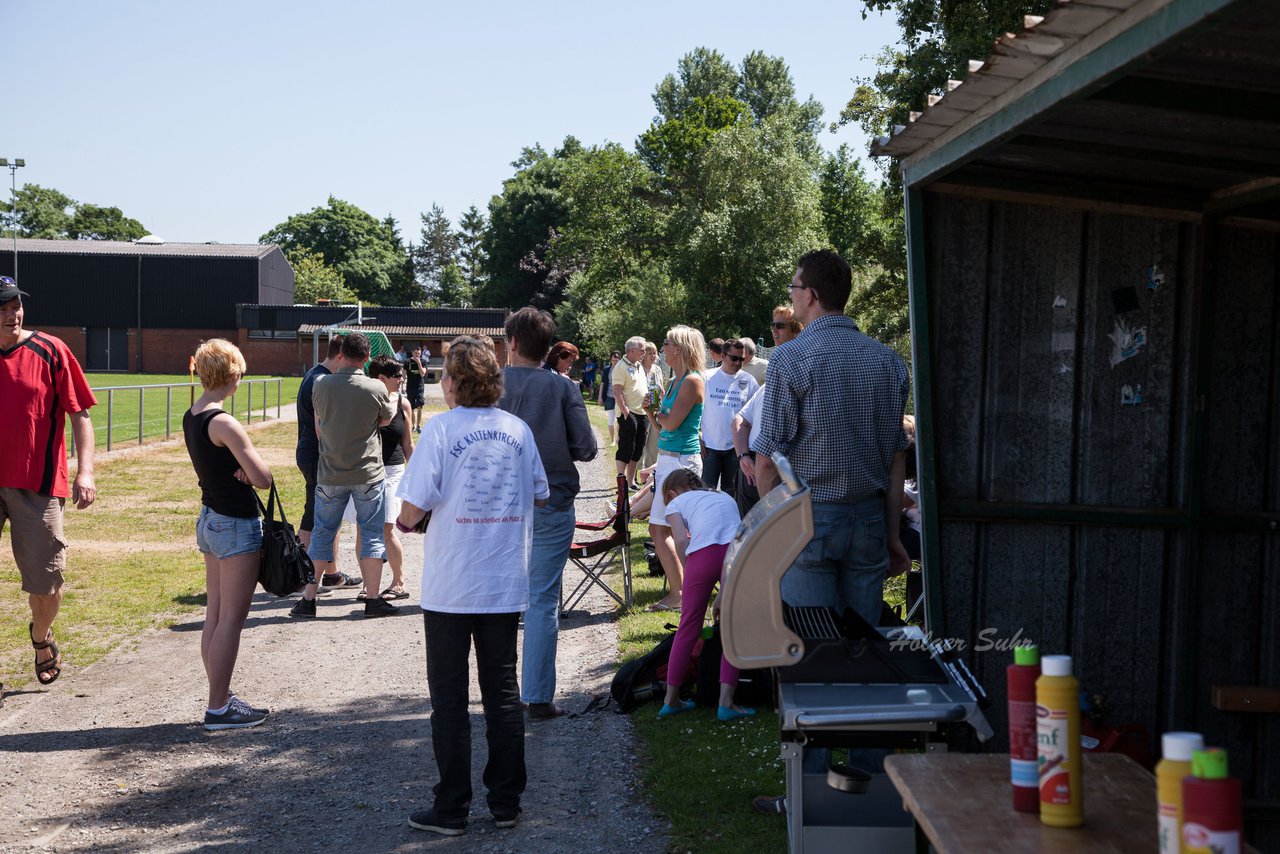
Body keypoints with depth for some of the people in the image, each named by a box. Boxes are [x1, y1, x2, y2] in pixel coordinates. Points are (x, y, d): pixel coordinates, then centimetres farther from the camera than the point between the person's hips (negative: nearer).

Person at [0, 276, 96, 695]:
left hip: (37, 485, -2)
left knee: (45, 582, 4)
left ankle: (42, 638, 35)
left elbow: (80, 414, -3)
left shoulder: (49, 351, -3)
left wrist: (85, 471, -13)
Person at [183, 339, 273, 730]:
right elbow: (262, 478, -22)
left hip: (209, 518, 9)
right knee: (232, 619, -2)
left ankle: (221, 696, 23)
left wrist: (241, 470, -9)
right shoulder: (224, 423, -20)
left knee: (215, 616, 14)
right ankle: (218, 708, 3)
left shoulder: (190, 417, 7)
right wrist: (253, 468, 1)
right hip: (237, 525, -9)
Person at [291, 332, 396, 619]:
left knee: (322, 533, 11)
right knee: (372, 535, 8)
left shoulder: (322, 385, -6)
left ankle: (308, 599, 13)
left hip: (330, 474, 2)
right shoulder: (376, 389, -12)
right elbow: (386, 420, 7)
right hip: (368, 474, -2)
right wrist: (393, 400, 28)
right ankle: (373, 600, 9)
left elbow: (318, 428, 9)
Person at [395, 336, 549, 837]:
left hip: (451, 586, -4)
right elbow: (539, 497, 11)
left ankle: (451, 810, 12)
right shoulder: (518, 430, 2)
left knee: (449, 698, 6)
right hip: (505, 584, 4)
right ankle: (506, 803, 19)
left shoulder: (441, 428, -11)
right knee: (502, 691, 12)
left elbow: (414, 505, -14)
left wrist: (405, 521, 7)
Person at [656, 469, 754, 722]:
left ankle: (671, 699, 21)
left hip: (703, 553, -2)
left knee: (688, 628, 12)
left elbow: (681, 541, 6)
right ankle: (726, 702, 4)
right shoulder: (724, 497, 37)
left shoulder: (676, 503, 25)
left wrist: (690, 580, 17)